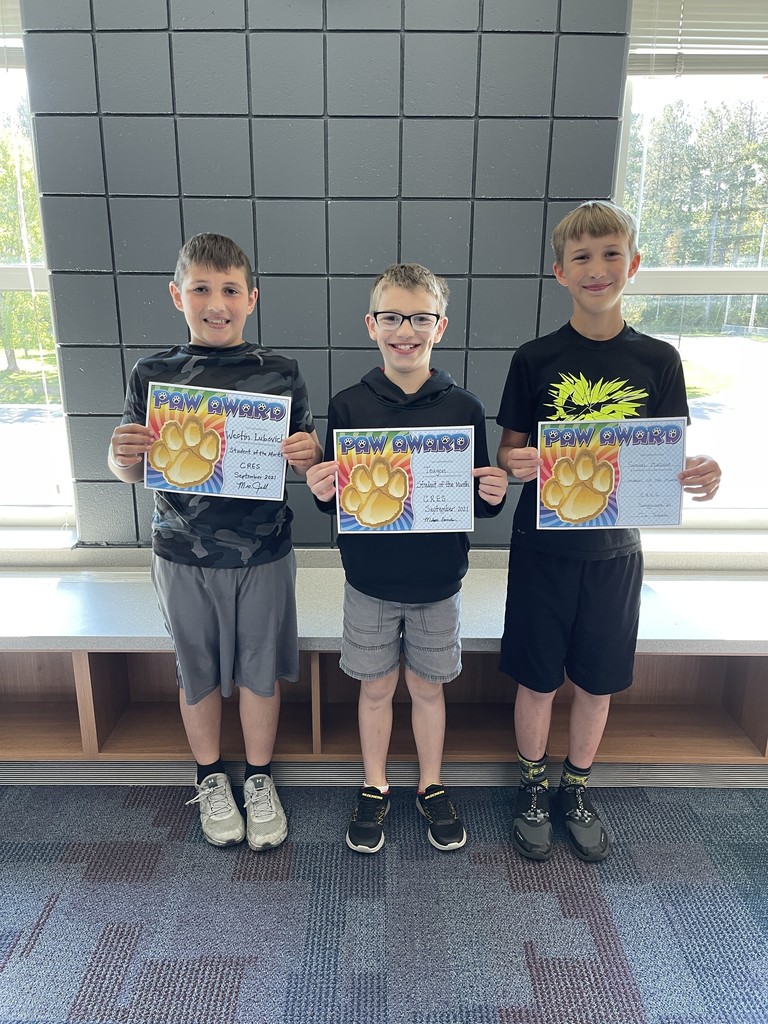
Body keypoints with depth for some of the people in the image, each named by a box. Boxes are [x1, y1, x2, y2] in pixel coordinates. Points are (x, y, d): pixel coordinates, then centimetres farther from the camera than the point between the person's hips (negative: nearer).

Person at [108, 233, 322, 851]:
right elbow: (134, 472, 5)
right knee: (199, 674, 16)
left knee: (259, 671, 13)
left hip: (263, 553, 0)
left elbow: (309, 463, 2)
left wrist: (310, 457, -21)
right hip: (184, 554, 1)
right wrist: (123, 458, -18)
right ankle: (211, 780, 40)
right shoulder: (151, 376, -1)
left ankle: (260, 782, 36)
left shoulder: (281, 375, -3)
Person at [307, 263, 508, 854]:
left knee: (427, 687, 16)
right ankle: (375, 788, 38)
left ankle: (432, 787, 40)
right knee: (376, 687, 15)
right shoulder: (348, 406, -6)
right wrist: (321, 490, -23)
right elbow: (333, 500, -1)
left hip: (437, 581, 0)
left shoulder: (463, 407, -5)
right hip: (370, 579, 0)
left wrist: (495, 495, -21)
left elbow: (481, 499, 1)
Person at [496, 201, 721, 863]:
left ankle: (577, 788, 39)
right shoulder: (535, 360, -4)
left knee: (597, 681, 15)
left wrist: (699, 475, -18)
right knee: (538, 679, 11)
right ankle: (532, 788, 36)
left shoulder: (658, 361, 0)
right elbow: (509, 451, -1)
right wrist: (516, 465, -23)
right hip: (543, 547, -1)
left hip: (613, 549, 2)